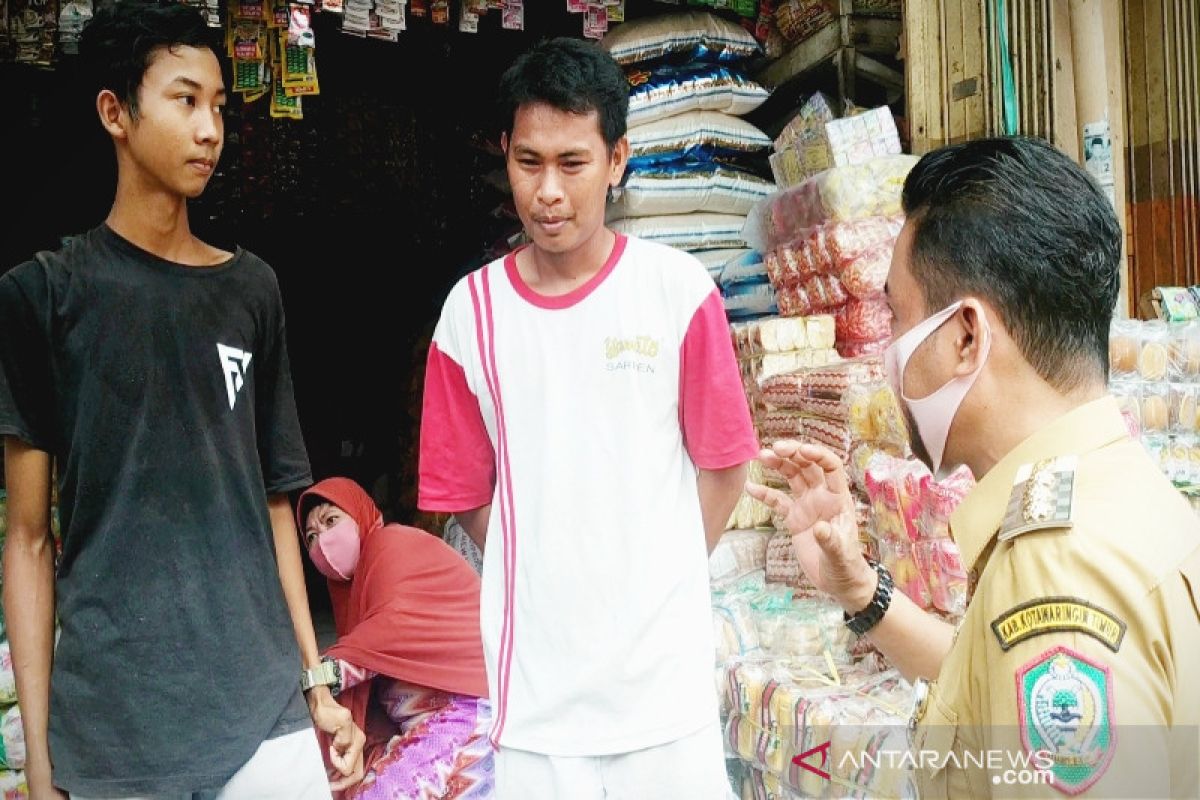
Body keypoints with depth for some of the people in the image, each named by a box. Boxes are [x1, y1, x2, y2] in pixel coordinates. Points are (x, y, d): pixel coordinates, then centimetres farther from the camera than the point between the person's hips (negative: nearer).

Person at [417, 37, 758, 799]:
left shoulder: (677, 289, -7)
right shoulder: (471, 308, -2)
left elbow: (723, 465, 0)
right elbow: (467, 489, 6)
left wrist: (658, 580, 5)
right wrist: (546, 577, 6)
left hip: (662, 656, -1)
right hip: (534, 665, 1)